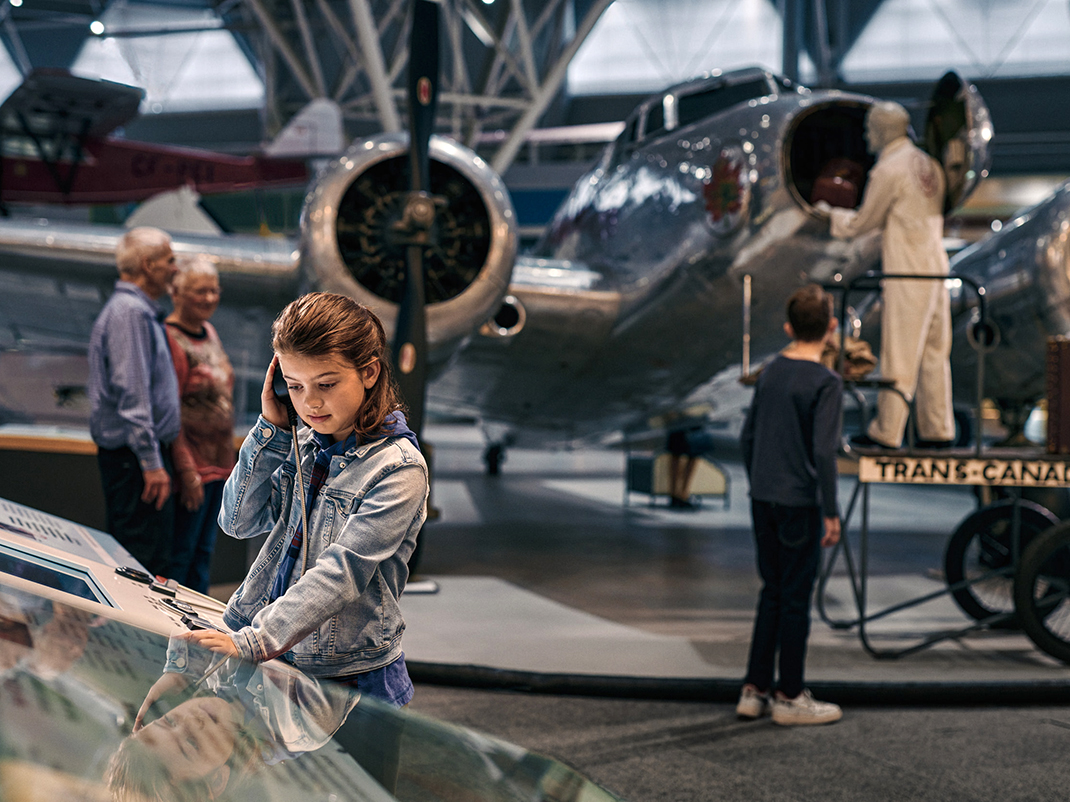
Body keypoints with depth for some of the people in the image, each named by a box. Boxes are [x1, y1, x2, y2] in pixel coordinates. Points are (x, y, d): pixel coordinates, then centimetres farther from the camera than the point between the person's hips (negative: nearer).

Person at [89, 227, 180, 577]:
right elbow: (131, 392, -21)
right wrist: (151, 462, -23)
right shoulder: (129, 311, -13)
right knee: (147, 560, -11)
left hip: (131, 453, 11)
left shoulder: (141, 310, 19)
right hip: (134, 454, -11)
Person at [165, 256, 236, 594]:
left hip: (218, 465, 9)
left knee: (203, 553, 14)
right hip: (191, 468, -9)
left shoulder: (209, 333, 13)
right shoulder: (170, 339, -14)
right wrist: (186, 471, -20)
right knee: (179, 555, -2)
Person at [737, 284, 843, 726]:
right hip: (800, 503, -6)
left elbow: (747, 437, 13)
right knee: (796, 598, 3)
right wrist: (832, 513, -12)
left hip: (763, 500, 6)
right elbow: (823, 451, -17)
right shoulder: (826, 383, -12)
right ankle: (789, 696, 10)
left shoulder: (770, 372, 8)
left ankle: (754, 690, 19)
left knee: (772, 593, 15)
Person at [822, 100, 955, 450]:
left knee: (899, 355, -3)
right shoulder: (928, 163, 13)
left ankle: (886, 432, 3)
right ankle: (938, 429, 13)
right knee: (934, 352, 10)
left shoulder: (888, 169, -10)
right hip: (936, 266, 8)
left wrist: (831, 214, 16)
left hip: (907, 274, -8)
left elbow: (863, 222, -2)